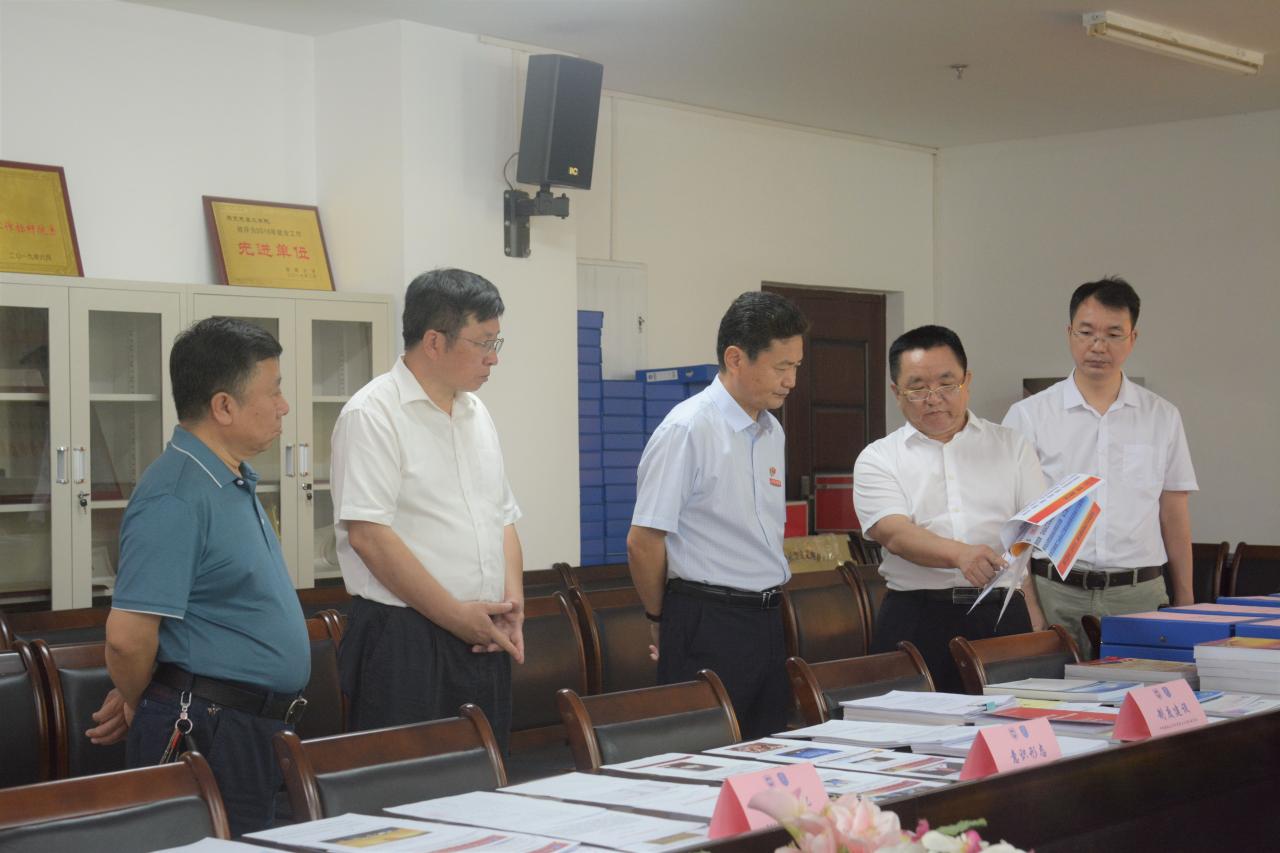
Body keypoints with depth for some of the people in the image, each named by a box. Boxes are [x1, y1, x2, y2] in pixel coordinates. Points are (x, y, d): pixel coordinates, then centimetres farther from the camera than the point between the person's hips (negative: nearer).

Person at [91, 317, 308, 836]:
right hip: (207, 734, -9)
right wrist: (138, 706, -4)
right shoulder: (176, 499, -20)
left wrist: (140, 697, 16)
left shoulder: (235, 482, 12)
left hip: (258, 729, 9)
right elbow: (128, 637, -24)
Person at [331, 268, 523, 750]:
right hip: (404, 643, -7)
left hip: (482, 639, 8)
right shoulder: (373, 415, -10)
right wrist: (457, 615, -15)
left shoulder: (476, 414, 15)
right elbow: (368, 534, -18)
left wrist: (511, 601, 2)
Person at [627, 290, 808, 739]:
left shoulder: (771, 431, 12)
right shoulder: (687, 429, -14)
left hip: (767, 618, 8)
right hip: (708, 621, -8)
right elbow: (643, 542, -12)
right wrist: (661, 619, 1)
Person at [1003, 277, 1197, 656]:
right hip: (1054, 595, -1)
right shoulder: (1028, 415, 3)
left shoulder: (1162, 418, 10)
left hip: (1138, 596, 2)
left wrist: (1185, 600, 10)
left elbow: (1175, 515, 13)